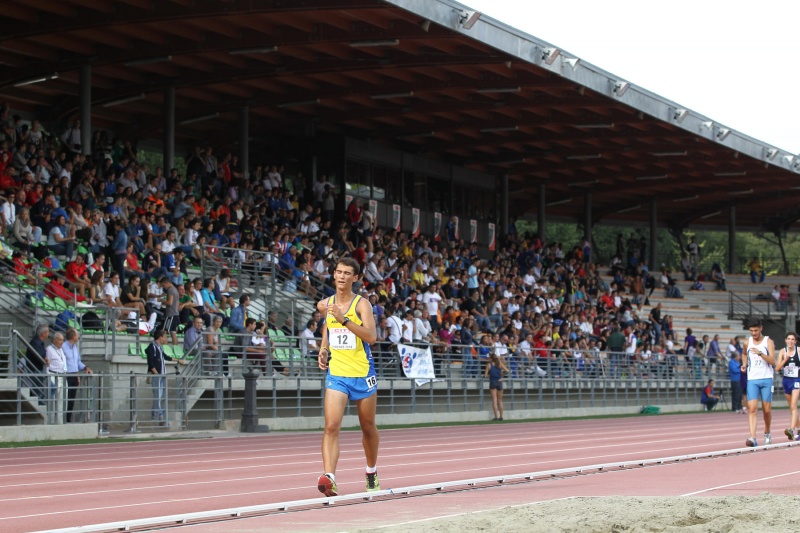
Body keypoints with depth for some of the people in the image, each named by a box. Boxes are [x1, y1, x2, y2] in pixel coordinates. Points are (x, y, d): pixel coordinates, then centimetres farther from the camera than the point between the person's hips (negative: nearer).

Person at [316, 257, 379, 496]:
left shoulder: (361, 304, -8)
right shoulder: (325, 305, 5)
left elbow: (371, 336, -21)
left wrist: (344, 319, -29)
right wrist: (323, 349, 11)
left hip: (363, 374, -2)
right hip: (336, 373, 2)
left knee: (368, 427, 14)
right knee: (331, 426, -16)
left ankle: (372, 472, 37)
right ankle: (328, 477, -27)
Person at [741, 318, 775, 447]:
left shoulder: (768, 342, -1)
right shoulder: (747, 343, 8)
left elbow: (772, 361, -12)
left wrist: (760, 353, -25)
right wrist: (744, 364, 11)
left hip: (766, 379, -1)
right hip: (752, 379, 1)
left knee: (767, 409, 5)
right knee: (752, 408, -13)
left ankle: (767, 433, 30)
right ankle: (752, 438, -22)